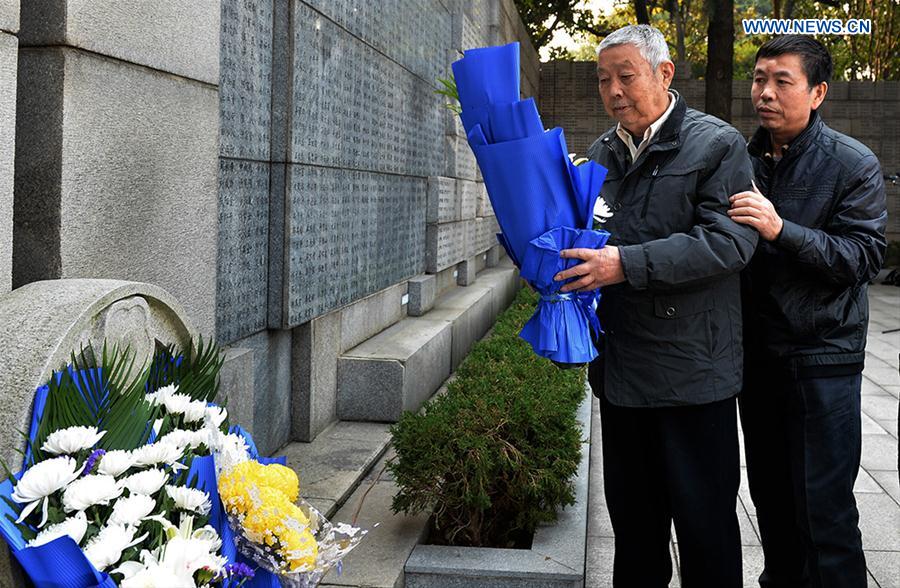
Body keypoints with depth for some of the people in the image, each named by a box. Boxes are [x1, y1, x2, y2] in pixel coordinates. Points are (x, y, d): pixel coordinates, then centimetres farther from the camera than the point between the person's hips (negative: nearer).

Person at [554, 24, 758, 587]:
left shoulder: (716, 144, -6)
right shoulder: (601, 154, 12)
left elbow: (731, 240, -19)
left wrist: (628, 264, -25)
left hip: (693, 371, -6)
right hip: (621, 367, 6)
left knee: (705, 519, 4)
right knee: (632, 518, 18)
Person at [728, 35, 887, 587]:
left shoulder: (855, 164, -8)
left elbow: (866, 255, -17)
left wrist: (781, 231, -28)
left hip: (822, 354, -5)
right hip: (757, 349, 5)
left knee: (823, 503, -3)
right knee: (770, 490, 16)